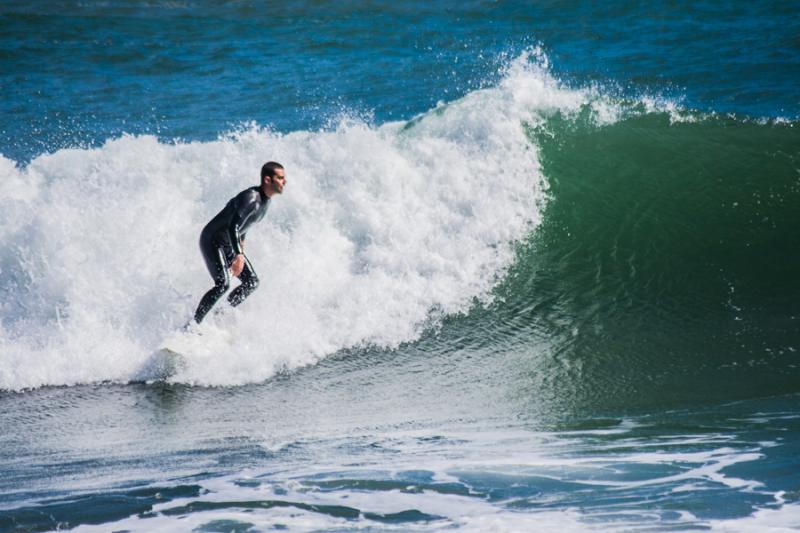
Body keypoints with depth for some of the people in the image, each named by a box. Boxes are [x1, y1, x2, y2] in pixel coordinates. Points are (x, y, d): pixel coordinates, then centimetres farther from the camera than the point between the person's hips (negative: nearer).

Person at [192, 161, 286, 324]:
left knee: (251, 282, 1)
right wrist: (239, 255, -47)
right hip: (212, 242, -9)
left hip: (230, 245, 9)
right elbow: (233, 227, -38)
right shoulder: (251, 199, -28)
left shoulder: (266, 198, 1)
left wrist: (242, 240, 25)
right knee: (223, 284, -24)